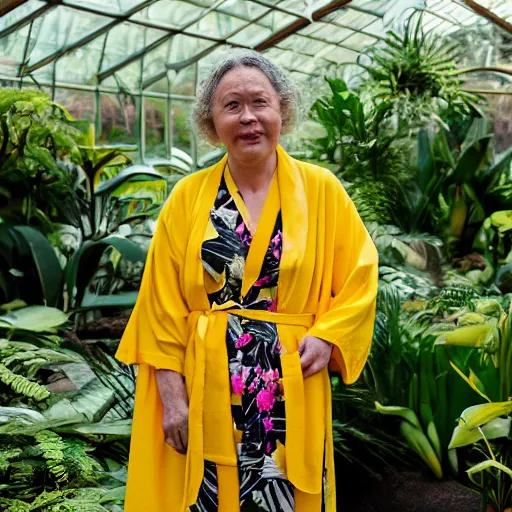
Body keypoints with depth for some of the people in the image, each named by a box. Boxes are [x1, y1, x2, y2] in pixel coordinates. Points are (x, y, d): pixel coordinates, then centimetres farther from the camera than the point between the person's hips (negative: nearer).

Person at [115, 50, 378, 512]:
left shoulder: (322, 190, 1)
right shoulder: (188, 196, 1)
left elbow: (360, 278, 3)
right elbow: (162, 304, 0)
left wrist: (327, 336, -12)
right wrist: (171, 393, -5)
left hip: (291, 394, 0)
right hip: (201, 392, 1)